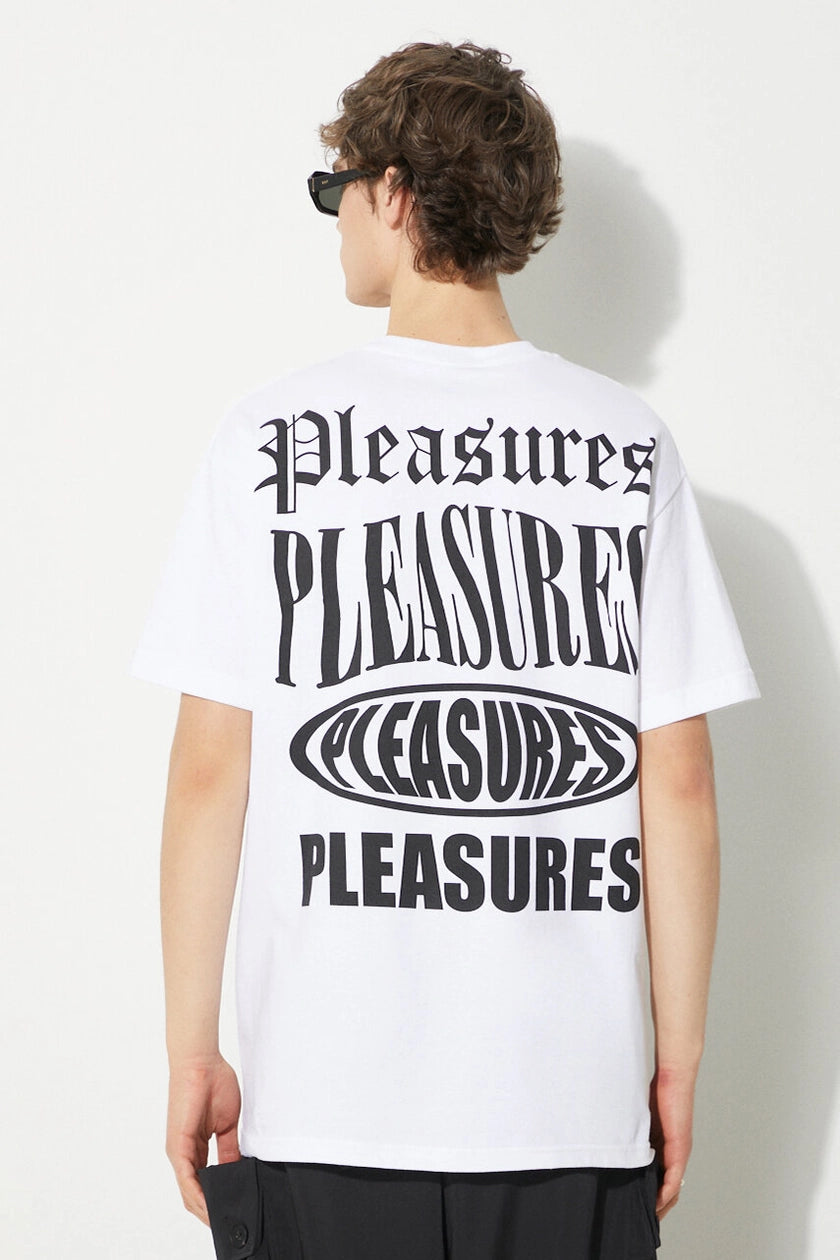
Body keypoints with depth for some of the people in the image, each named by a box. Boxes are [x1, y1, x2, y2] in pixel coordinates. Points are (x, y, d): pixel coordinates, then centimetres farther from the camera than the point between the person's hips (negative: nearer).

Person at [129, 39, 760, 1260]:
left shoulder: (273, 436, -3)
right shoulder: (630, 445, 1)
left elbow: (208, 772, -4)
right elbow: (680, 787, 0)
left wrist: (192, 1048, 5)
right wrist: (679, 1056, 9)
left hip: (327, 1102, -1)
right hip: (577, 1099, 2)